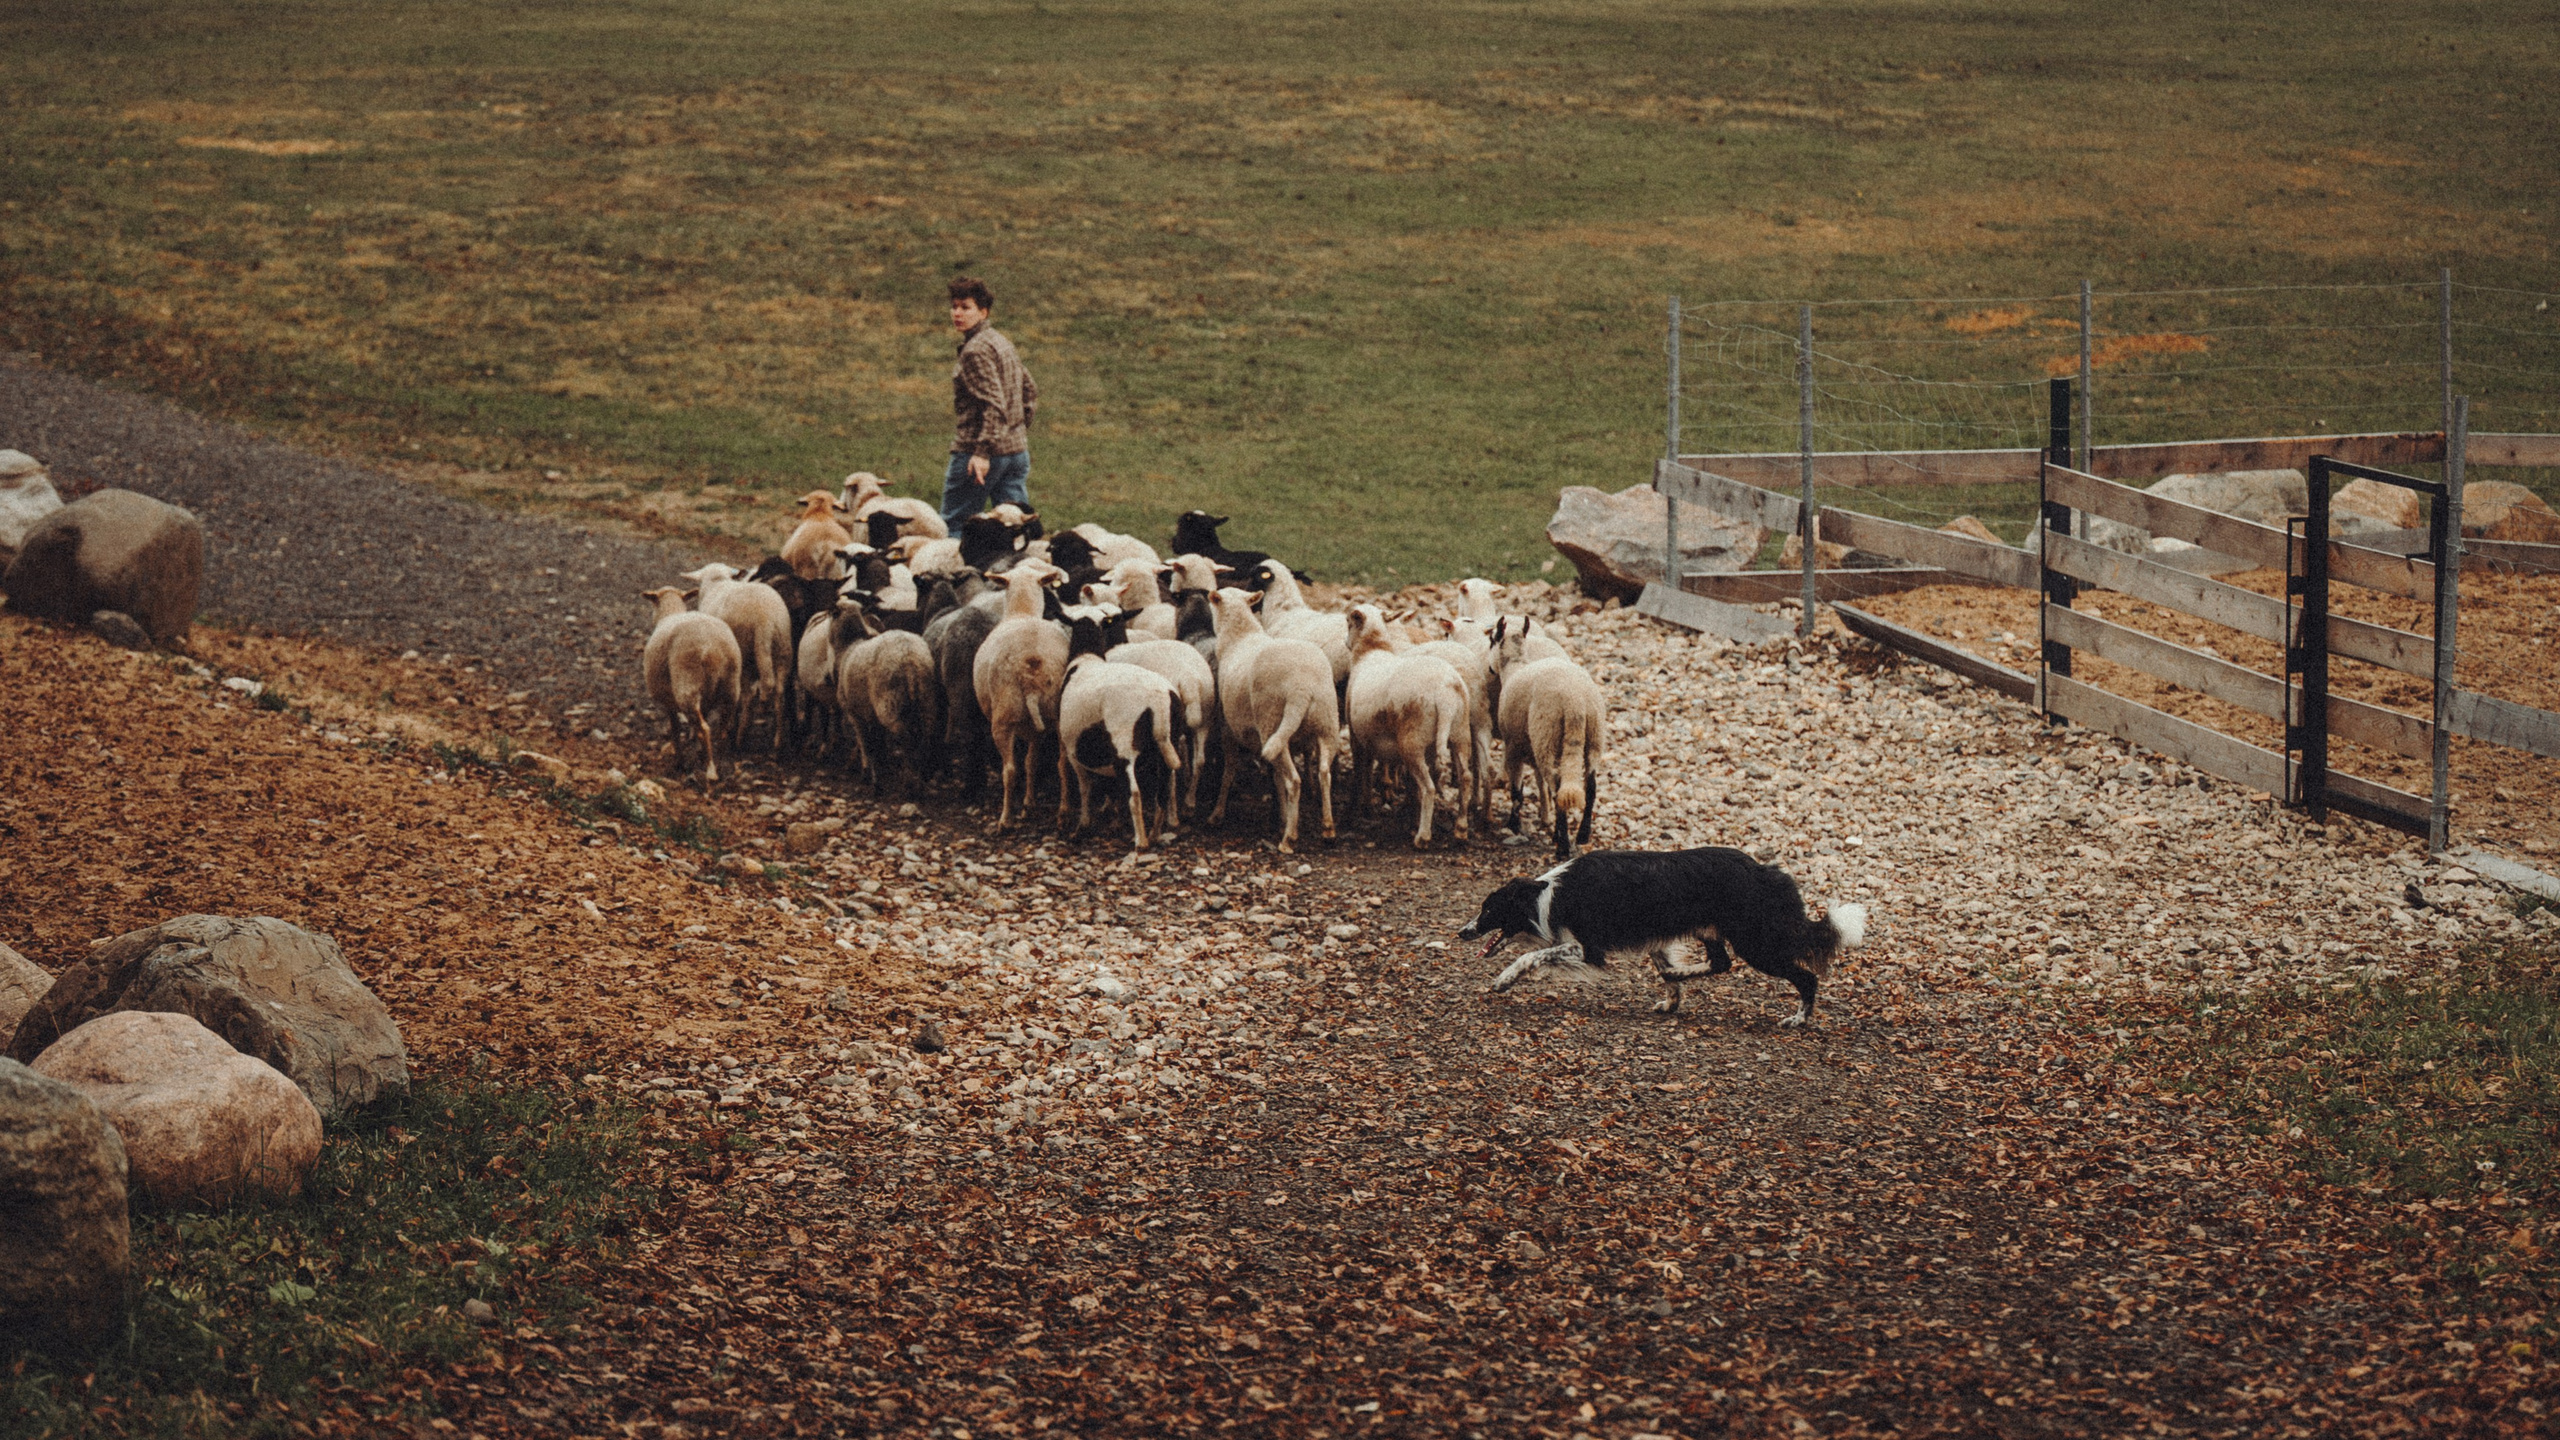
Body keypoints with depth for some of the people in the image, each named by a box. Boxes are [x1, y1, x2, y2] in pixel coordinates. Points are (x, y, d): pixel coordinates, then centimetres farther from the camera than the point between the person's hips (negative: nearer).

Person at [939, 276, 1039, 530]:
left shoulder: (976, 350, -13)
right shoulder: (1002, 342, 15)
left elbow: (994, 404, -22)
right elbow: (1030, 393, 21)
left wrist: (982, 451, -25)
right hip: (1018, 450, 9)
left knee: (952, 526, 0)